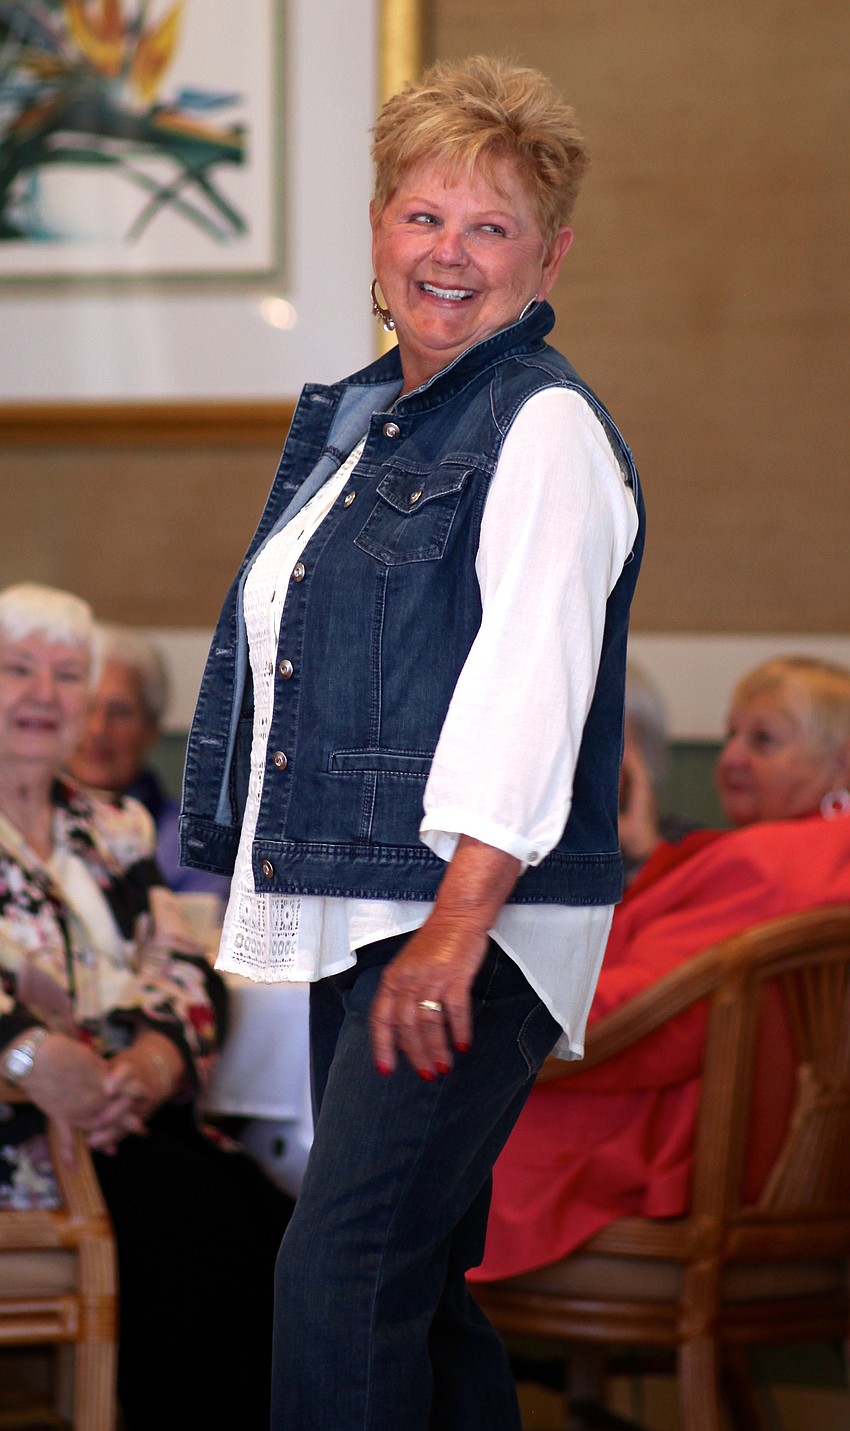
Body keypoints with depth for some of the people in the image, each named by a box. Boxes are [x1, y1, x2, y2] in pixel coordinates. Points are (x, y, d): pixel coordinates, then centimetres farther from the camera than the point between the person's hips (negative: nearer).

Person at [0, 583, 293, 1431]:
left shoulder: (114, 834, 22)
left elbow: (188, 978, 12)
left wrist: (148, 1069, -10)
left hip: (133, 1118, 6)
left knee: (269, 1226, -21)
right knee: (188, 1214, -29)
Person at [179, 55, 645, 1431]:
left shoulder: (546, 427, -9)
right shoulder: (356, 417, 19)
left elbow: (533, 677, -20)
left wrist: (459, 920, -28)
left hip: (482, 924, -9)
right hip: (358, 921, 9)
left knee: (341, 1272, -17)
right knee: (415, 1287, 12)